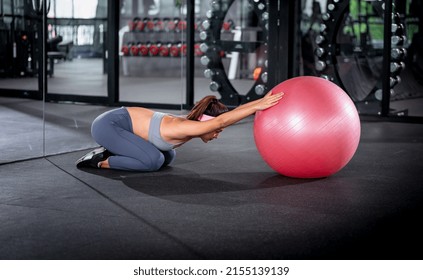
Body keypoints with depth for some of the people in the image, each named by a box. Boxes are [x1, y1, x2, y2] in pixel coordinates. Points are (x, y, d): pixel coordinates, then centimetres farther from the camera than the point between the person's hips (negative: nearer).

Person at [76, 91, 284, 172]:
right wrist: (257, 107, -40)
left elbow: (232, 114, -3)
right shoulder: (182, 129, -29)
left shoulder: (190, 125, -4)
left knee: (167, 157, 12)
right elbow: (222, 119, -41)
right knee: (154, 161, -22)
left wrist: (261, 102, -10)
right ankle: (101, 161, -4)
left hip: (118, 121, 9)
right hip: (107, 125, -9)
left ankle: (111, 151, 18)